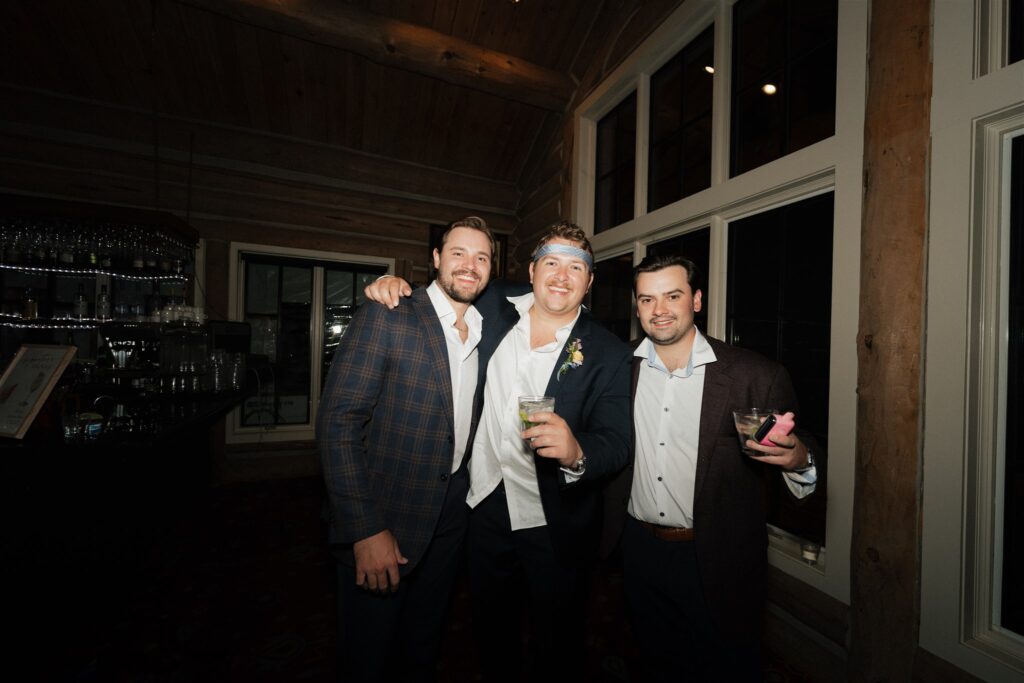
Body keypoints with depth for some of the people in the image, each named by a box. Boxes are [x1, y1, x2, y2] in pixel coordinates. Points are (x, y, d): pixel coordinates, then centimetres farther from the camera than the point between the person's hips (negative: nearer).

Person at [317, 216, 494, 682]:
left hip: (451, 516, 5)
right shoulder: (385, 317, -15)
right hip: (385, 517, -5)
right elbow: (337, 421, -18)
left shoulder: (485, 330, 3)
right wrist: (365, 530, -20)